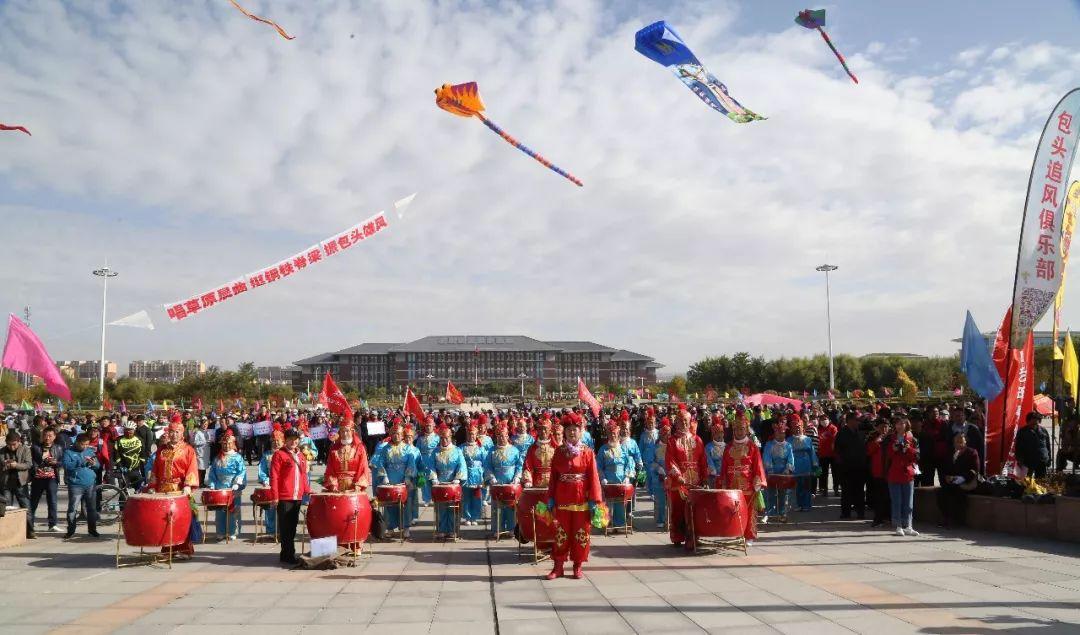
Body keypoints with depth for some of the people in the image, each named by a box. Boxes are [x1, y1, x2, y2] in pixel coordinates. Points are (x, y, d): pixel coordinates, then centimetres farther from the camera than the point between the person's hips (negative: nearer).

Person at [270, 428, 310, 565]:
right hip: (284, 497, -6)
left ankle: (286, 554, 20)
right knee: (285, 527, -1)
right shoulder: (279, 454, -4)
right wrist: (275, 496, -14)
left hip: (298, 497, 6)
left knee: (293, 526, 11)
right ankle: (288, 555, 3)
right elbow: (274, 476, -8)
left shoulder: (301, 456, 16)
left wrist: (307, 490, 10)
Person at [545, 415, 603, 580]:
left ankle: (578, 567, 16)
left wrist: (594, 500, -10)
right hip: (562, 499, 1)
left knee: (582, 533, 5)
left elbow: (593, 478, -4)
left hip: (582, 499, -1)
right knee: (561, 533, 5)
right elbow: (553, 477, 5)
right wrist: (550, 499, 1)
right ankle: (558, 566, 13)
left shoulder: (587, 452, -1)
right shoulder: (559, 451, 4)